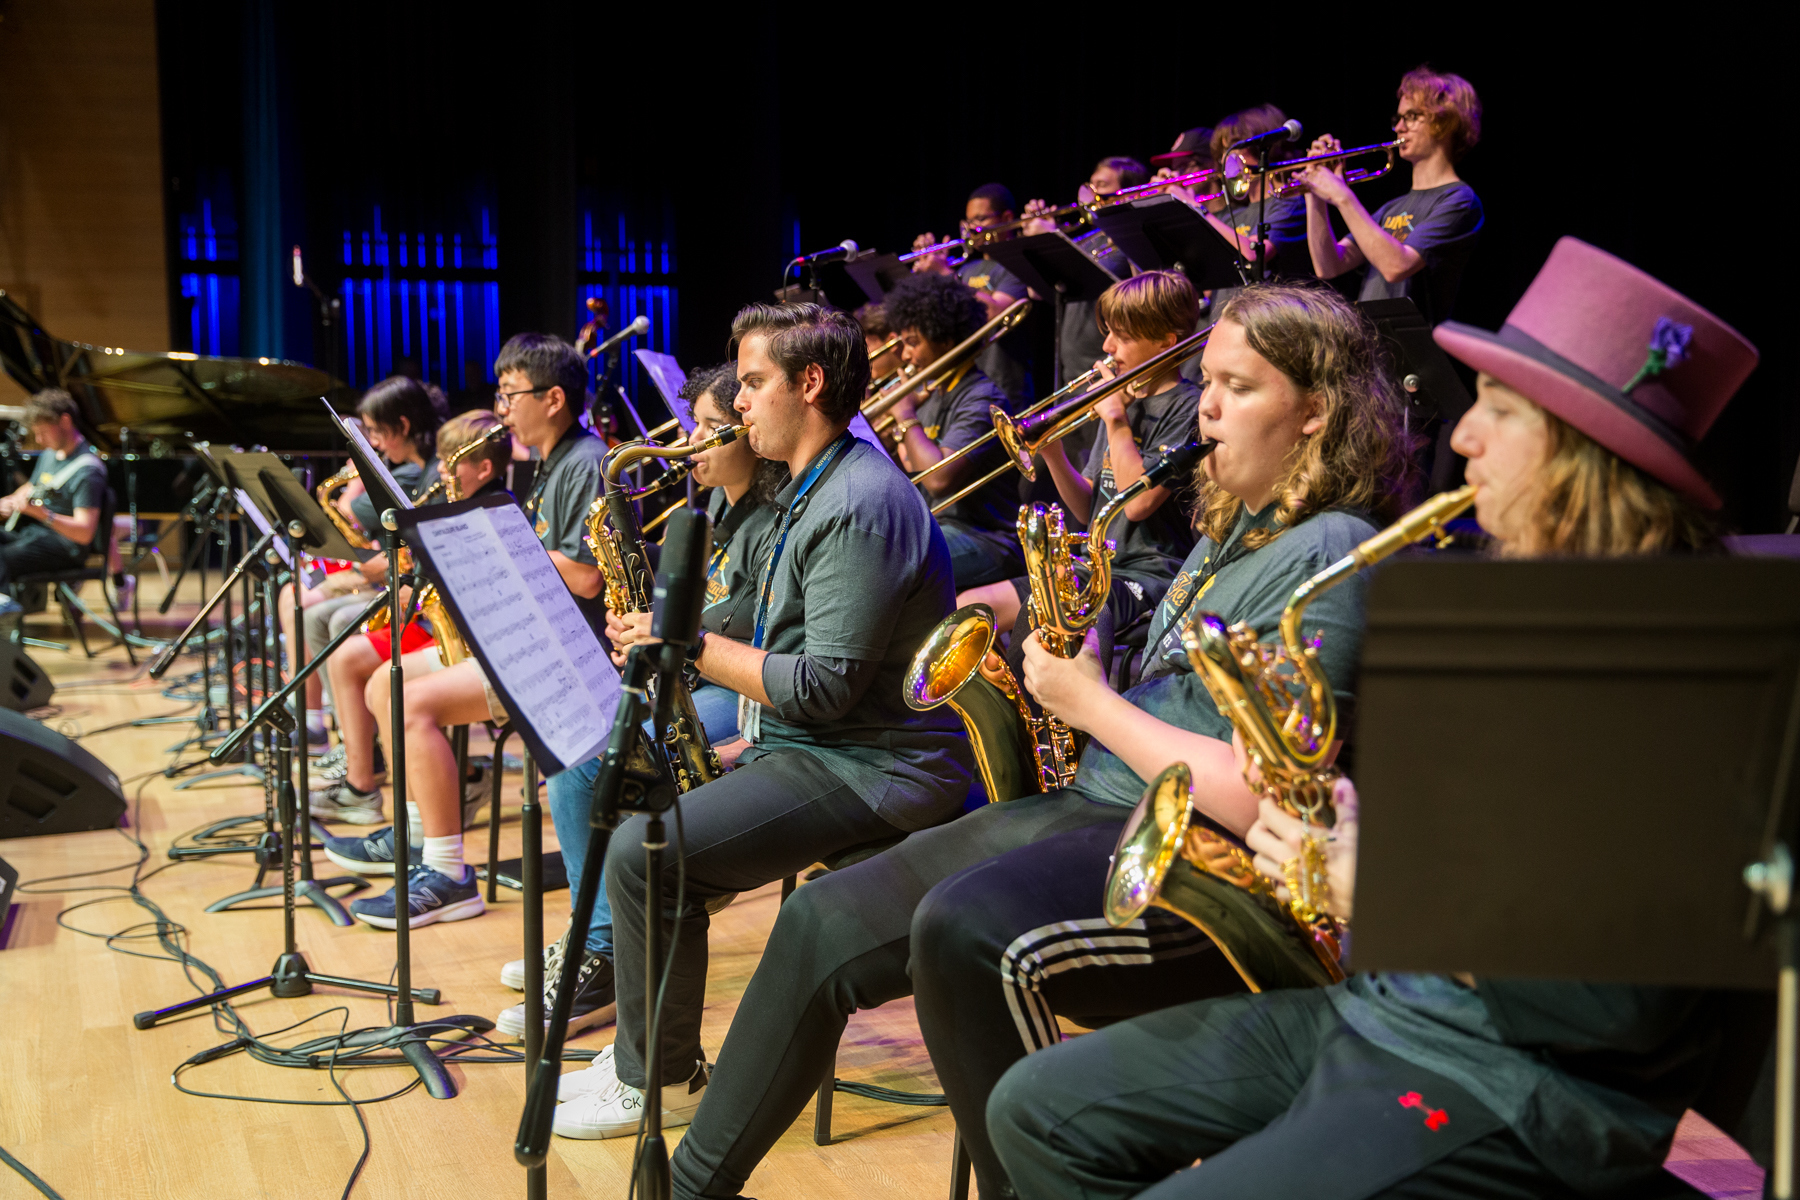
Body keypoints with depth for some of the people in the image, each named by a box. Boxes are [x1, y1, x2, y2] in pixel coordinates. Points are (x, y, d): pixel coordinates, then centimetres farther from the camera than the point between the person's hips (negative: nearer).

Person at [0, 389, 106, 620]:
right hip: (31, 530, 10)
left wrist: (43, 514, -39)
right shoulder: (50, 452, 11)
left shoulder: (87, 470, -18)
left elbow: (85, 533, -25)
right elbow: (31, 487, 32)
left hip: (64, 547, -10)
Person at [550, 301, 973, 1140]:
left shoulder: (860, 506, -19)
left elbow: (824, 687, -24)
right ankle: (642, 1046, 19)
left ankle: (662, 1082, -2)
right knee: (633, 801, 11)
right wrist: (746, 747, 9)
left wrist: (690, 647, -16)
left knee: (646, 853, -20)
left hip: (875, 772, -11)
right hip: (809, 747, 11)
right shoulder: (813, 490, 16)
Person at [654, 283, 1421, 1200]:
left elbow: (1257, 798, -20)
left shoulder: (1327, 557, -12)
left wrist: (1092, 704, -11)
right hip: (1090, 807, 9)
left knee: (962, 932, -36)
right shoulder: (1233, 530, 18)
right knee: (823, 922, 3)